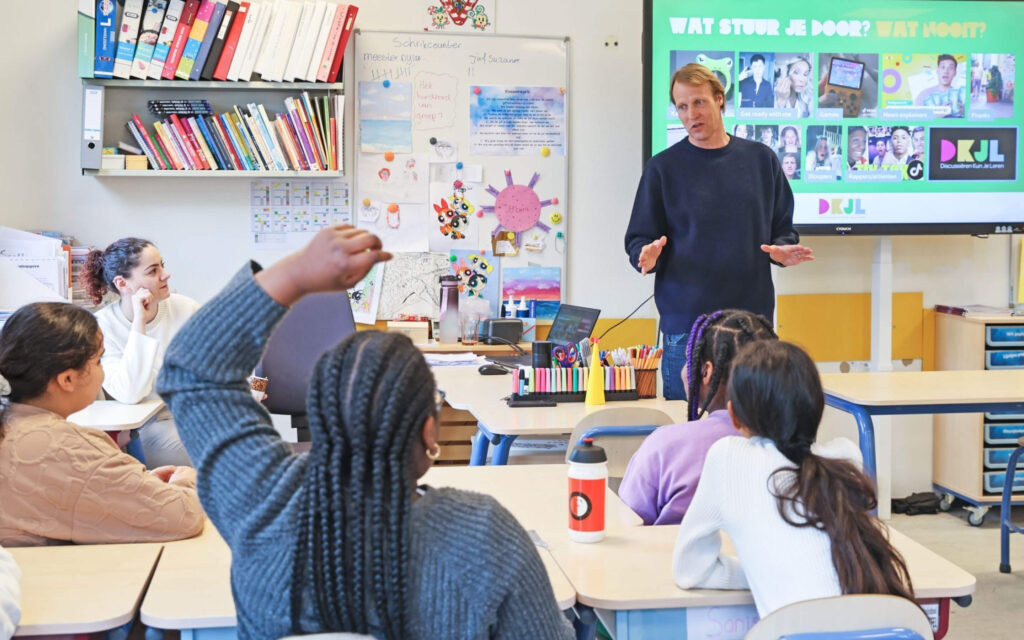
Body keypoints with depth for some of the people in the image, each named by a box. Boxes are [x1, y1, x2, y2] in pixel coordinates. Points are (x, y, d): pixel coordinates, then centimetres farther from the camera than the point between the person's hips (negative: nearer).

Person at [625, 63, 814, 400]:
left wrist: (784, 250, -6)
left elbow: (783, 228, 15)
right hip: (686, 320, -2)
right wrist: (647, 257, -18)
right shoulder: (663, 167, 4)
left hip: (752, 317, 2)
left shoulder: (761, 160, 10)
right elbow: (639, 239, 4)